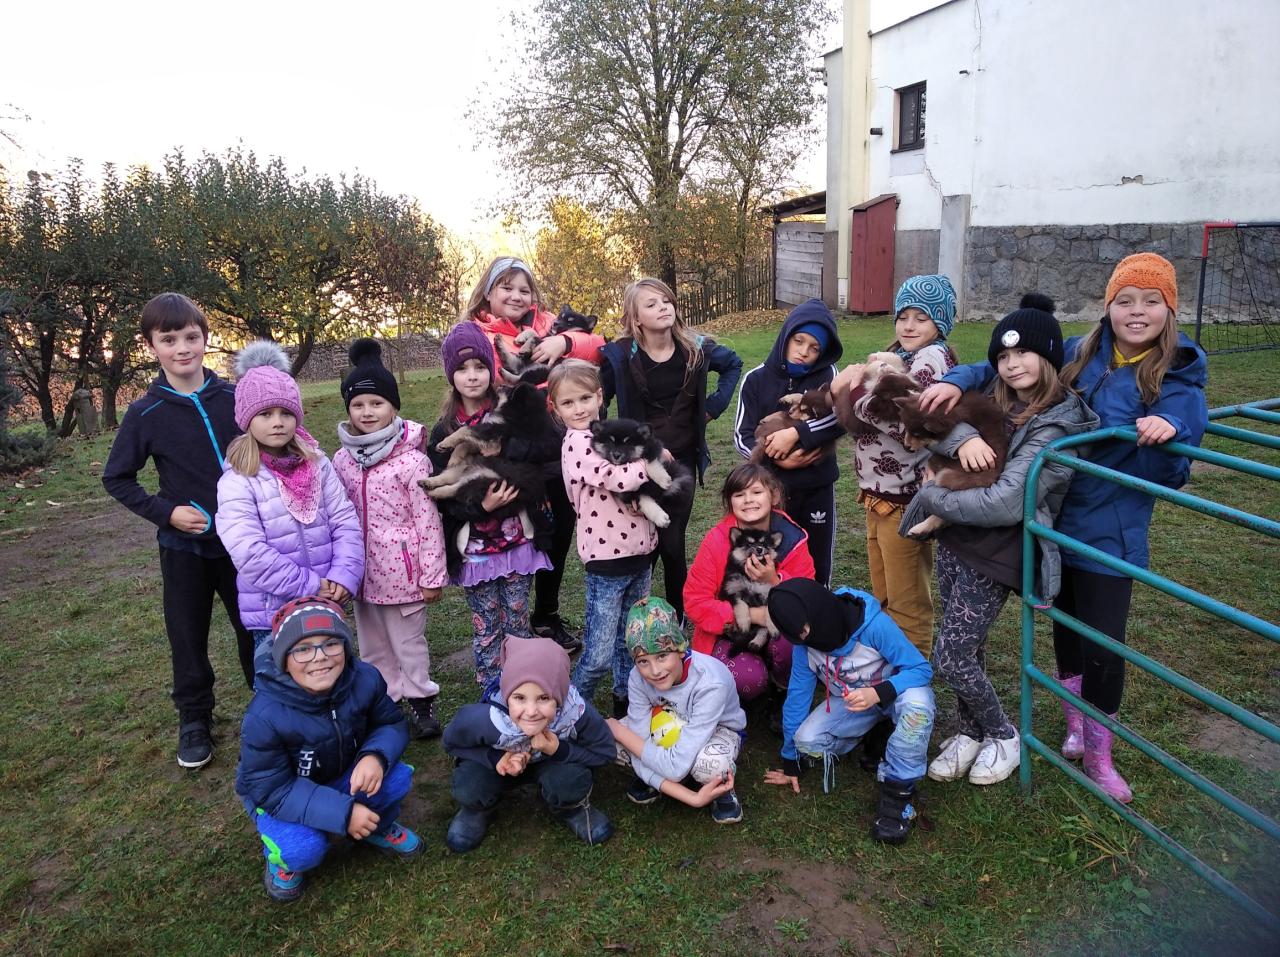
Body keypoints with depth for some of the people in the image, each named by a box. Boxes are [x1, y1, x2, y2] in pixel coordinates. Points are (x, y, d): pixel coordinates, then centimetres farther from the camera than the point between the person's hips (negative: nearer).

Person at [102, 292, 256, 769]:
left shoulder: (234, 398, -6)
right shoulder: (146, 413, -7)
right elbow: (117, 478, 2)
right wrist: (164, 512, -11)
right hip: (184, 546, 0)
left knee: (255, 628, 10)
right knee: (188, 638, 11)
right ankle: (194, 721, 30)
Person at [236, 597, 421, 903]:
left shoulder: (364, 679, -24)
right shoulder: (265, 716, -35)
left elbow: (393, 724, -9)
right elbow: (269, 789, -28)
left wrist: (376, 756, -35)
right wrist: (342, 812, -36)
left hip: (344, 776, 3)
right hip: (280, 794, -3)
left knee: (396, 778, -24)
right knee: (305, 848, -31)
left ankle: (377, 827, 10)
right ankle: (282, 857, 8)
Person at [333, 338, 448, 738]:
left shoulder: (411, 459, -14)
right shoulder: (341, 460, 1)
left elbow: (428, 520, -12)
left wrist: (432, 575, -10)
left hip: (402, 570, -5)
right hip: (362, 571, 5)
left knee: (409, 642, 10)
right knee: (373, 644, 19)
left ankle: (420, 700, 28)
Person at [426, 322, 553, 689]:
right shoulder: (444, 431, 0)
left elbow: (539, 456, -15)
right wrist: (480, 506, -19)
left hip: (516, 539, 0)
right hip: (473, 546, 1)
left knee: (517, 622, 9)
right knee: (486, 627, 9)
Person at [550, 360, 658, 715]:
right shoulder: (578, 443, -14)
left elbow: (639, 481, 14)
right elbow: (619, 479, -27)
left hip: (639, 552, 7)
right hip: (607, 559, -7)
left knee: (629, 642, 22)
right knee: (599, 655, -1)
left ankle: (625, 699, 39)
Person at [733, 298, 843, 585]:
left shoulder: (826, 376, -1)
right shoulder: (756, 379, 0)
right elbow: (742, 437, -4)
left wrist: (795, 434, -26)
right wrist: (778, 460, -19)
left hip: (816, 487, 0)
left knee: (816, 566, 12)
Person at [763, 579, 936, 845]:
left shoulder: (874, 625, -31)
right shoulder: (804, 645, -16)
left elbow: (921, 669, -25)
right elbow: (797, 695, -6)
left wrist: (879, 693, -44)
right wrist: (790, 763, 1)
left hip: (896, 691, -3)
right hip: (852, 702, 3)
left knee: (917, 704, -40)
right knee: (807, 741, -23)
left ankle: (898, 792, -22)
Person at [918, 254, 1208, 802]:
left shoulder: (1180, 381, -9)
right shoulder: (1079, 356, 0)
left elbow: (1167, 474, -13)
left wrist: (1169, 431, -33)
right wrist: (958, 380, -11)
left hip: (1109, 532, -3)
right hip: (1055, 517, 4)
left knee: (1103, 645, 0)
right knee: (1066, 623, 18)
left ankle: (1097, 754, 25)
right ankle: (1077, 728, 42)